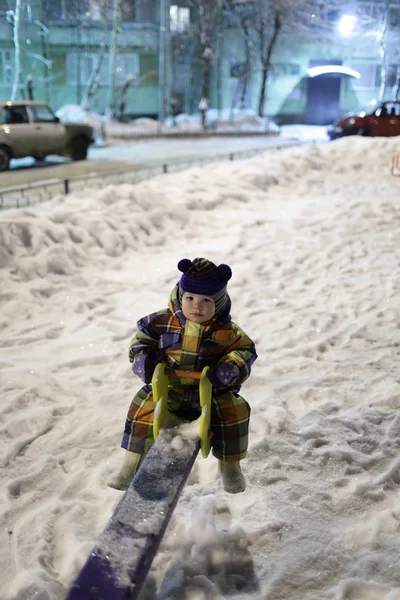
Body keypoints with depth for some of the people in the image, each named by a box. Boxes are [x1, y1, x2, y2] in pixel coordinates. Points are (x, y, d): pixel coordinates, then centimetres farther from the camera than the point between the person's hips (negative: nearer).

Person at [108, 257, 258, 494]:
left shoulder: (227, 331, -8)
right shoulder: (163, 321, -5)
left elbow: (245, 350, -2)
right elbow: (142, 339, 7)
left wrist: (230, 368, -21)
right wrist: (143, 360, -10)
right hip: (170, 389, 1)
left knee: (235, 410, -23)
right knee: (143, 408, -18)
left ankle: (230, 465, 3)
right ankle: (132, 466, 3)